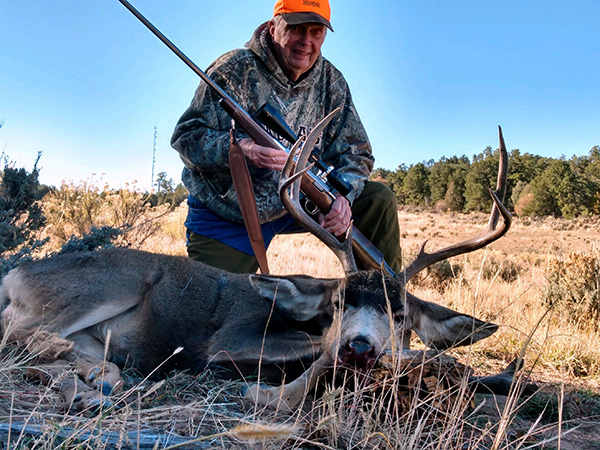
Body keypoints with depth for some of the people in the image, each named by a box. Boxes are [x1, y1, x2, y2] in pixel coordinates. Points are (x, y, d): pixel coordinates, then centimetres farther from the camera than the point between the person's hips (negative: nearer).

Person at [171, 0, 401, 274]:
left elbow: (355, 151, -3)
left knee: (378, 199, -9)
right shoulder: (234, 70, -17)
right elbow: (186, 136, -20)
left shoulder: (331, 82, -3)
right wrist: (242, 149, -41)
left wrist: (343, 195, -26)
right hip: (225, 217, -3)